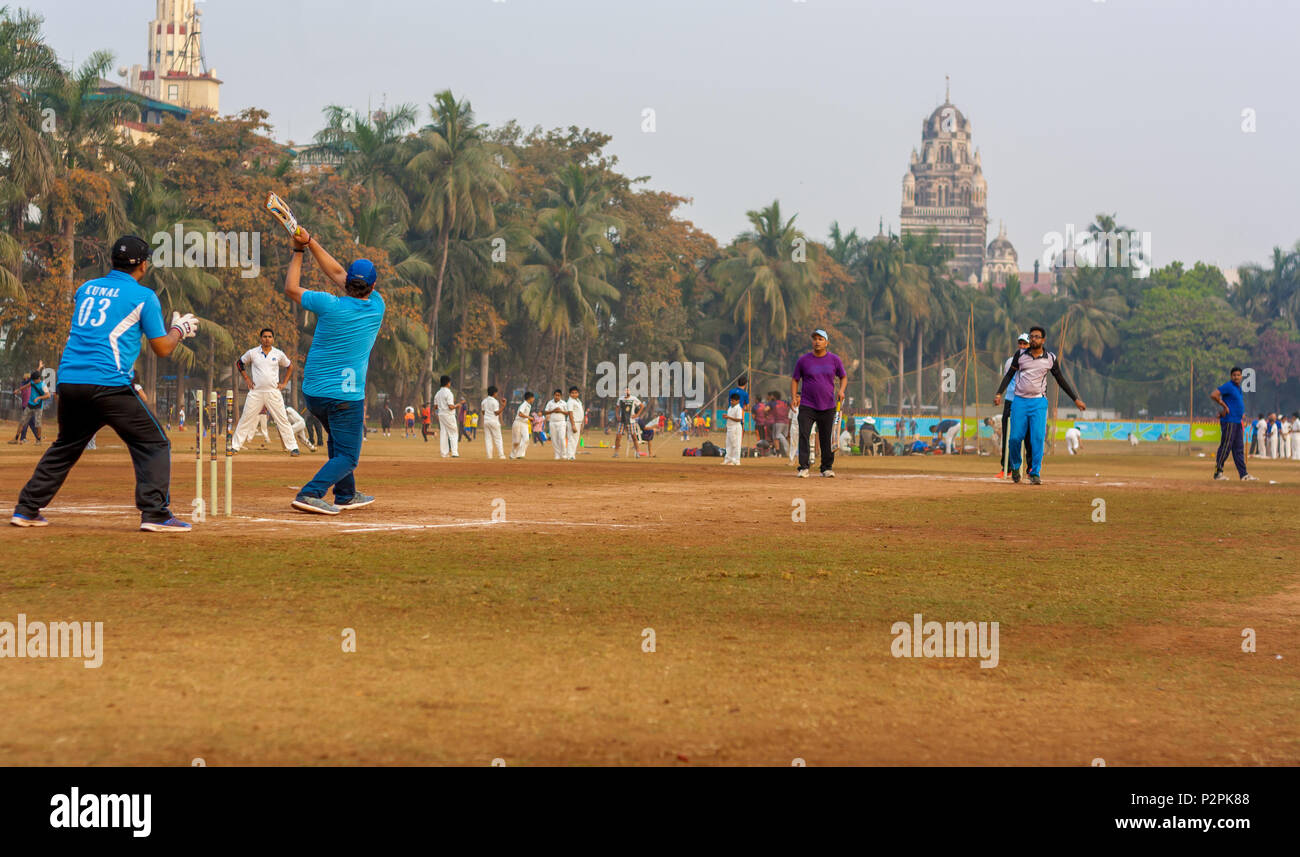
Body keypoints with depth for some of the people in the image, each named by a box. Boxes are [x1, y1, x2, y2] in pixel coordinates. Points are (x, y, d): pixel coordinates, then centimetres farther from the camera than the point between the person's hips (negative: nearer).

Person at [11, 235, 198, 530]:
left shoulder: (86, 288, 17)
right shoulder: (143, 296, 1)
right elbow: (163, 349, 2)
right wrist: (180, 329, 22)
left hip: (68, 381, 6)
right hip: (108, 383, -6)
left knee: (65, 447, 23)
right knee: (153, 444, 2)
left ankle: (26, 509, 21)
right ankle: (155, 514, -9)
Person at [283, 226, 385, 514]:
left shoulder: (330, 306, -10)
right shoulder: (377, 307, -5)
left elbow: (291, 288, 6)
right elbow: (337, 273, 7)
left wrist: (299, 251, 13)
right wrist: (311, 243, 9)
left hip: (312, 392, 3)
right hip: (345, 396, -3)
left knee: (338, 439, 27)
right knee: (347, 456, 1)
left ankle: (346, 495, 33)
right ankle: (310, 494, -22)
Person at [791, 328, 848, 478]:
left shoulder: (834, 360, 4)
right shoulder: (803, 360, 1)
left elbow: (843, 377, 14)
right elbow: (795, 379, 7)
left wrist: (841, 390, -6)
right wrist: (794, 396, -7)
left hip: (828, 406, 1)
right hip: (807, 406, -1)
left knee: (826, 438, 6)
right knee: (803, 435, -13)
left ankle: (827, 468, 18)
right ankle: (803, 468, -11)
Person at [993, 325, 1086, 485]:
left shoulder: (1050, 358, 2)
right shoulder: (1020, 355, 3)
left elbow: (1061, 380, 10)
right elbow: (1009, 375, 6)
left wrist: (1075, 399, 10)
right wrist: (999, 393, -5)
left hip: (1039, 402, -1)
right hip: (1019, 401, 1)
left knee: (1038, 438, -9)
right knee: (1015, 437, -1)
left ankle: (1035, 473, -3)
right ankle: (1015, 467, 23)